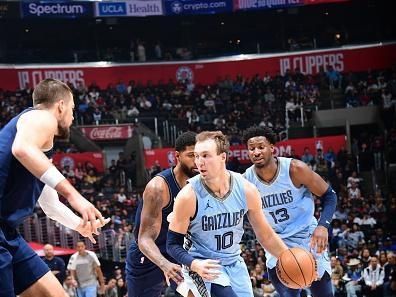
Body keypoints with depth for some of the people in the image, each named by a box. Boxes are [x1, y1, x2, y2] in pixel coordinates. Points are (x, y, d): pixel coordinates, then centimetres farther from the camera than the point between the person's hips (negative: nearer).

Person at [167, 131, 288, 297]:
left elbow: (265, 236, 3)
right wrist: (195, 264, -30)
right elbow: (173, 244, -12)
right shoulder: (189, 196, -21)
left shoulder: (246, 190, -11)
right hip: (203, 266, -5)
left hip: (234, 263, 5)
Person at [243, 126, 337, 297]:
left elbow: (329, 196, -12)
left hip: (308, 237, -1)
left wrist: (323, 226, -26)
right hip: (277, 243, 1)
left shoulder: (295, 169, -20)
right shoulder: (246, 181, -15)